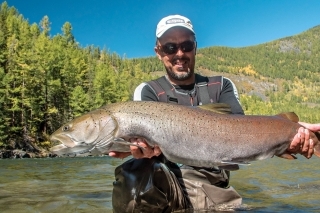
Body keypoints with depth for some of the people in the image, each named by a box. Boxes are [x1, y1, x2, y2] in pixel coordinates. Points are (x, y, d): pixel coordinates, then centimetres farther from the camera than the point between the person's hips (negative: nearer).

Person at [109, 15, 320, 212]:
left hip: (214, 189, 3)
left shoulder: (222, 86, 13)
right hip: (166, 183, -2)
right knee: (135, 174, -32)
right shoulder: (147, 91, 6)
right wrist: (142, 144, -39)